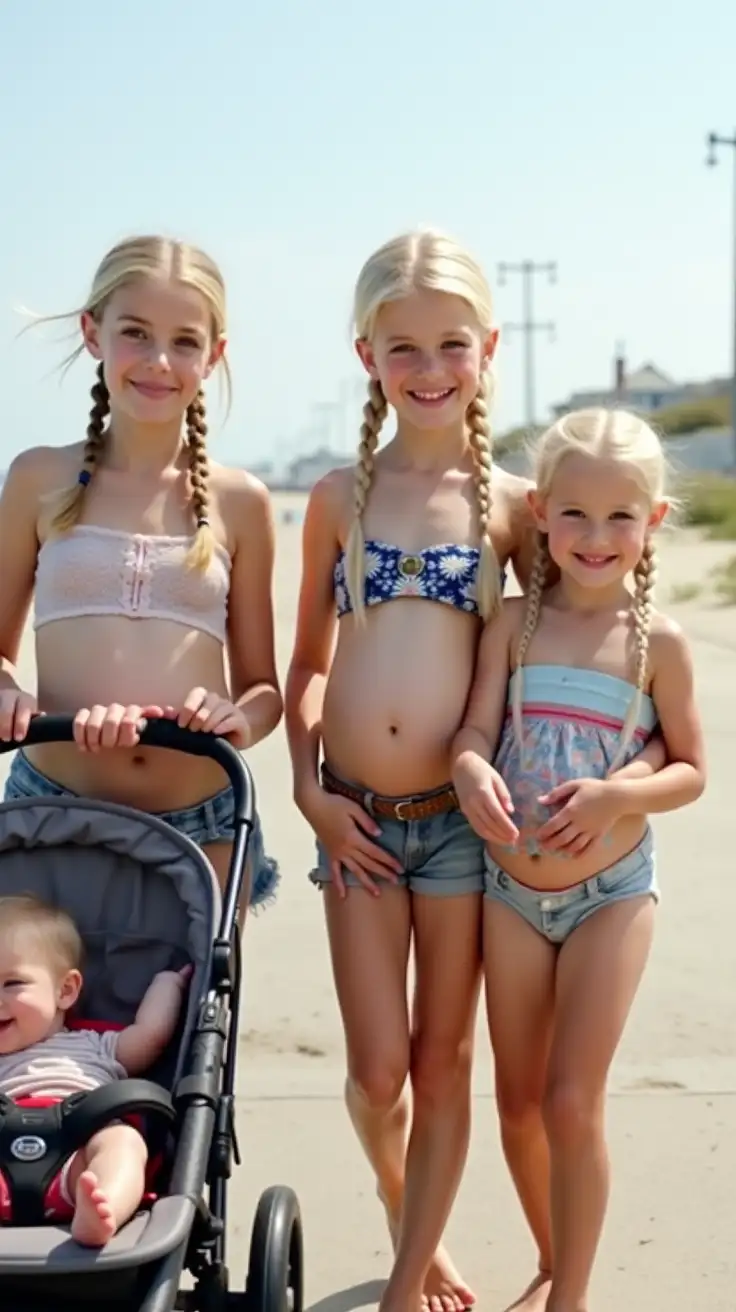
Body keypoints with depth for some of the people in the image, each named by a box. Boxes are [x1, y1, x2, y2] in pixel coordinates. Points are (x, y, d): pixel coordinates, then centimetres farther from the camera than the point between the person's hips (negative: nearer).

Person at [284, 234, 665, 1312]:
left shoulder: (512, 504, -1)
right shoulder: (340, 497, 2)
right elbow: (308, 662, 8)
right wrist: (308, 786, -2)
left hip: (460, 815, 0)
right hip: (354, 817, 1)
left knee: (445, 1060, 8)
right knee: (378, 1070, 5)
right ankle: (403, 1206, 37)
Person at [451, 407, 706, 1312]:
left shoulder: (657, 641, -8)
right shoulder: (515, 623, -3)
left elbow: (691, 770, -2)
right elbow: (475, 732, -9)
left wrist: (616, 796, -22)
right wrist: (472, 773, -33)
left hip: (611, 892, -3)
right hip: (513, 888, 3)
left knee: (571, 1102, -6)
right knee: (518, 1099, 13)